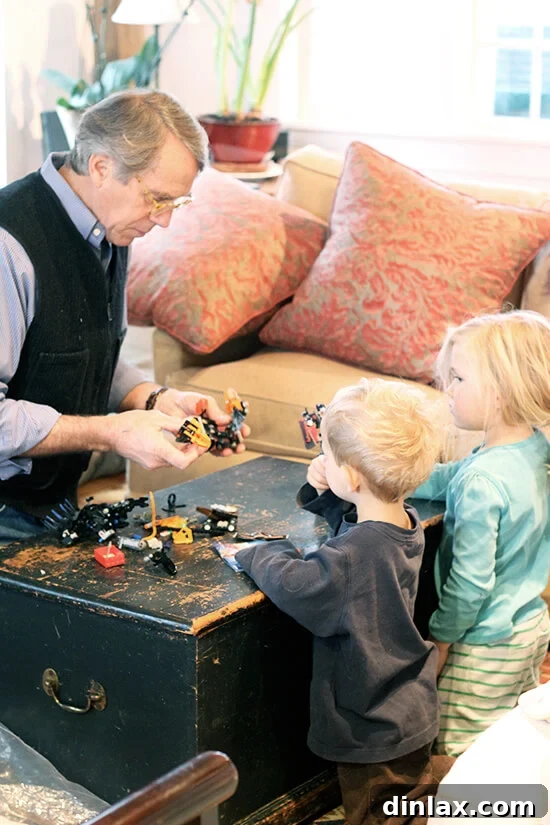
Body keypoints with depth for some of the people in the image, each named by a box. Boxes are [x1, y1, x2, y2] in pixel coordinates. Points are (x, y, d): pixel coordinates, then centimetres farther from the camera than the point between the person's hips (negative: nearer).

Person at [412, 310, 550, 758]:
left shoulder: (482, 482, -30)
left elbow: (471, 580, -26)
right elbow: (444, 480, 10)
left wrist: (441, 636, -11)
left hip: (488, 644, -9)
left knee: (458, 751, 6)